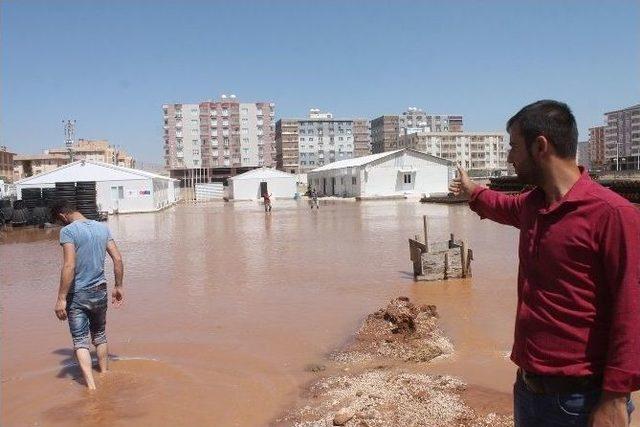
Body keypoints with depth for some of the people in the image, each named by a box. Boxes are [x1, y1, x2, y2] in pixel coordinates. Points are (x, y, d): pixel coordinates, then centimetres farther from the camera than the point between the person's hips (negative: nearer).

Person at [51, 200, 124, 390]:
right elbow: (118, 259, 4)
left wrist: (61, 299, -18)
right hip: (99, 291, 6)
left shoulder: (68, 231, -13)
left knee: (80, 341, 2)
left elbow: (69, 266, -22)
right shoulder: (102, 228, 5)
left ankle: (91, 385, -5)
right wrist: (118, 287, 13)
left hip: (77, 295, -5)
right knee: (100, 336, 21)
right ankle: (105, 375, 34)